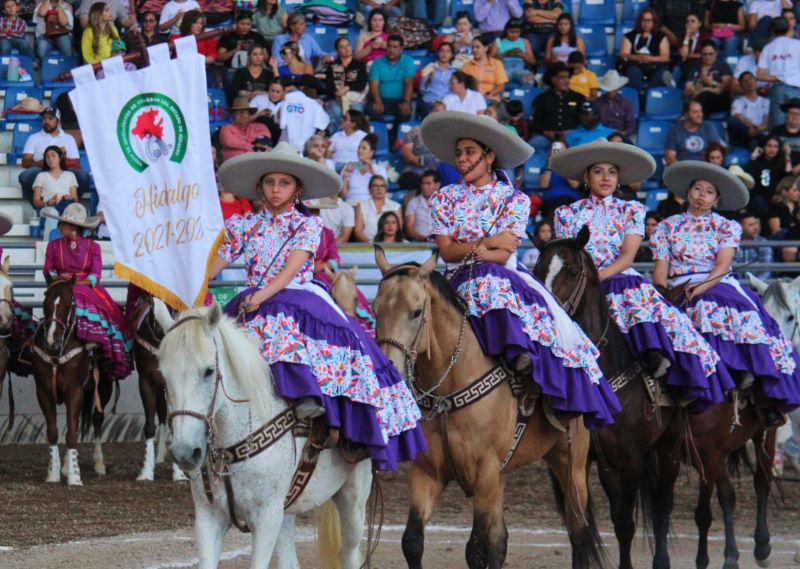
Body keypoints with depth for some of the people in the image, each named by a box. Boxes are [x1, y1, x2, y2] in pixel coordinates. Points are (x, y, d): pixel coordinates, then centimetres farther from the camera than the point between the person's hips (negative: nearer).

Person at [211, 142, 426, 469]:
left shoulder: (307, 225, 7)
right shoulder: (246, 226, 15)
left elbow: (292, 268, -9)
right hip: (254, 305, 2)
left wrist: (263, 295, -26)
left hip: (300, 298, -2)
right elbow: (213, 267, 8)